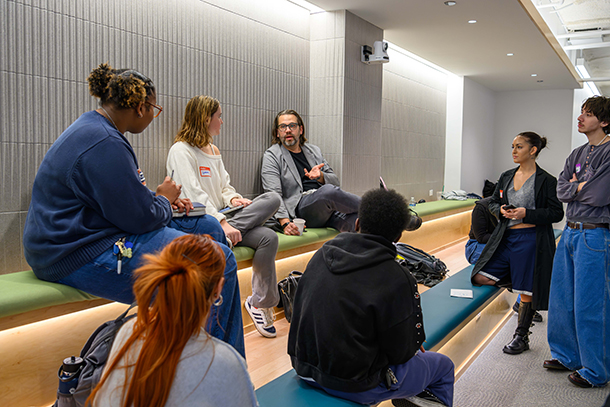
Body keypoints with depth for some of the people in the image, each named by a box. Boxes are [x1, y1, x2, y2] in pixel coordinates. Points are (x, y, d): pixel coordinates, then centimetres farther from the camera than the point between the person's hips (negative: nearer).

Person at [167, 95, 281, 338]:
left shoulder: (214, 151, 21)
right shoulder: (181, 151, -6)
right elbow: (194, 195, -16)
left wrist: (233, 198, -3)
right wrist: (222, 223, -25)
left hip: (219, 217, 9)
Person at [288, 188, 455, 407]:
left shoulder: (321, 254, -4)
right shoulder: (397, 280, -22)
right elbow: (401, 353, -14)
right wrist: (412, 346, 10)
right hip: (356, 387, -6)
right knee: (444, 366, 17)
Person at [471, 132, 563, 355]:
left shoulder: (546, 180, -6)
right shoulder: (506, 177, 10)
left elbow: (556, 213, -8)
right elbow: (493, 203, 18)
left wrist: (526, 214, -19)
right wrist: (501, 210, -5)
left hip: (531, 239, -6)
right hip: (506, 236, 6)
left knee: (526, 292, 3)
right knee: (481, 278, -1)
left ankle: (521, 336, 20)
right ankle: (516, 281, 25)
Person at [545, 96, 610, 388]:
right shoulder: (577, 154, 13)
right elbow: (561, 191, 6)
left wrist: (575, 186, -4)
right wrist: (581, 187, -10)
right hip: (570, 232, 8)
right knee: (562, 299, 14)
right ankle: (567, 356, 30)